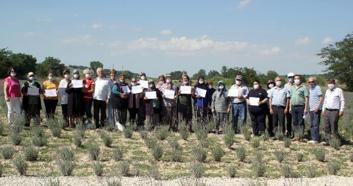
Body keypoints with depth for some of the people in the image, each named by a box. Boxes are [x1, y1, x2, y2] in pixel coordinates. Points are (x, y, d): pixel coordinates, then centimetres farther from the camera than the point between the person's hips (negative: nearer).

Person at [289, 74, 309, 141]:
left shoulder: (303, 88, -4)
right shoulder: (292, 88, 14)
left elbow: (306, 98, -6)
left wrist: (305, 108, -12)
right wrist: (290, 107, 13)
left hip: (301, 106, -5)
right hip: (293, 107, 6)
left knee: (301, 122, -3)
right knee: (295, 122, 9)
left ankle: (301, 136, 2)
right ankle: (296, 136, 16)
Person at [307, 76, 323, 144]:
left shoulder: (317, 88, -9)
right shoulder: (310, 89, 15)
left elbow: (321, 98, -14)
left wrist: (318, 107, -19)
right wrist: (308, 108, 16)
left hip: (316, 109, -8)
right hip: (311, 109, 8)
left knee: (315, 125, -6)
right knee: (312, 125, 11)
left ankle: (316, 139, -2)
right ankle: (313, 138, 17)